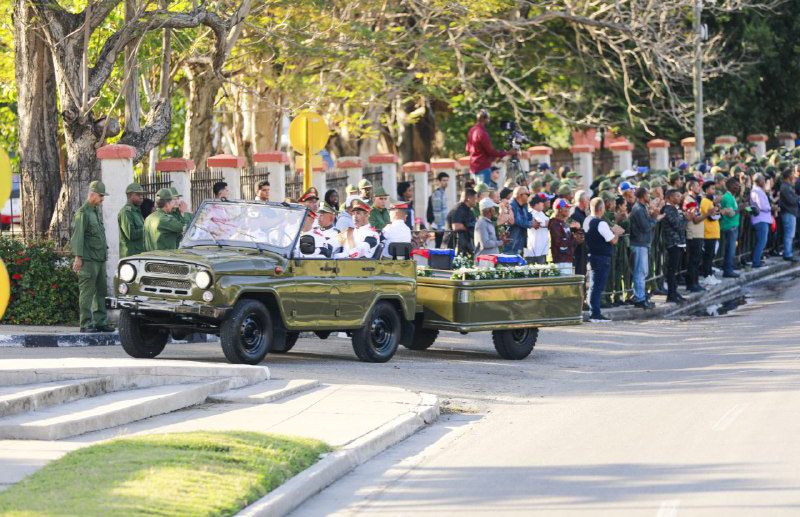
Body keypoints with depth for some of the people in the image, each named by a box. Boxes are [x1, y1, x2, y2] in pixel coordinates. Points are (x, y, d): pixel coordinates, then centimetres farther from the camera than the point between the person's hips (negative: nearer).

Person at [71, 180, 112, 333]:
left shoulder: (97, 212, 18)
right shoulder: (82, 213, -9)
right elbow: (78, 236, -14)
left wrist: (105, 250, 20)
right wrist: (78, 257, -19)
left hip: (100, 259, 9)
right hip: (88, 259, -9)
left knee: (101, 291, 9)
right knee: (87, 292, -7)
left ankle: (100, 322, 13)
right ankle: (86, 324, -6)